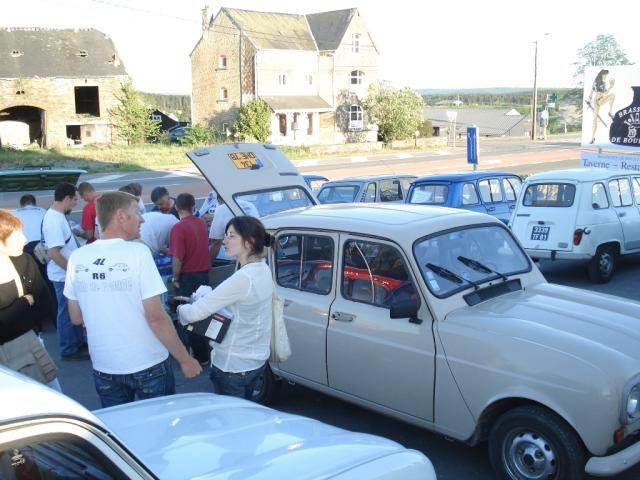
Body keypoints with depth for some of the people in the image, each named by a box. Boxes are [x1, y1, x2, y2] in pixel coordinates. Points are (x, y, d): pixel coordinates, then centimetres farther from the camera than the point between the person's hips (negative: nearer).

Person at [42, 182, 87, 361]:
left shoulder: (57, 215, 7)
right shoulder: (54, 220, -25)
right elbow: (53, 252, -28)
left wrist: (74, 233, 12)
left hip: (68, 274, 10)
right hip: (64, 276, -10)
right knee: (67, 313, 4)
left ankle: (78, 342, 34)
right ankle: (68, 350, 17)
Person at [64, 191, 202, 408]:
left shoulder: (77, 258, -2)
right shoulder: (137, 252, -15)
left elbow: (76, 318, 6)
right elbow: (156, 318, -17)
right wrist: (185, 360, -9)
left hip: (103, 368, 4)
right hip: (148, 366, -4)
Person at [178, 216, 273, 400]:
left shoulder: (242, 279, -27)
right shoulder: (263, 269, 1)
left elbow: (195, 313, -24)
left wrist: (180, 309, -2)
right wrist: (197, 300, 3)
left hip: (233, 367, -8)